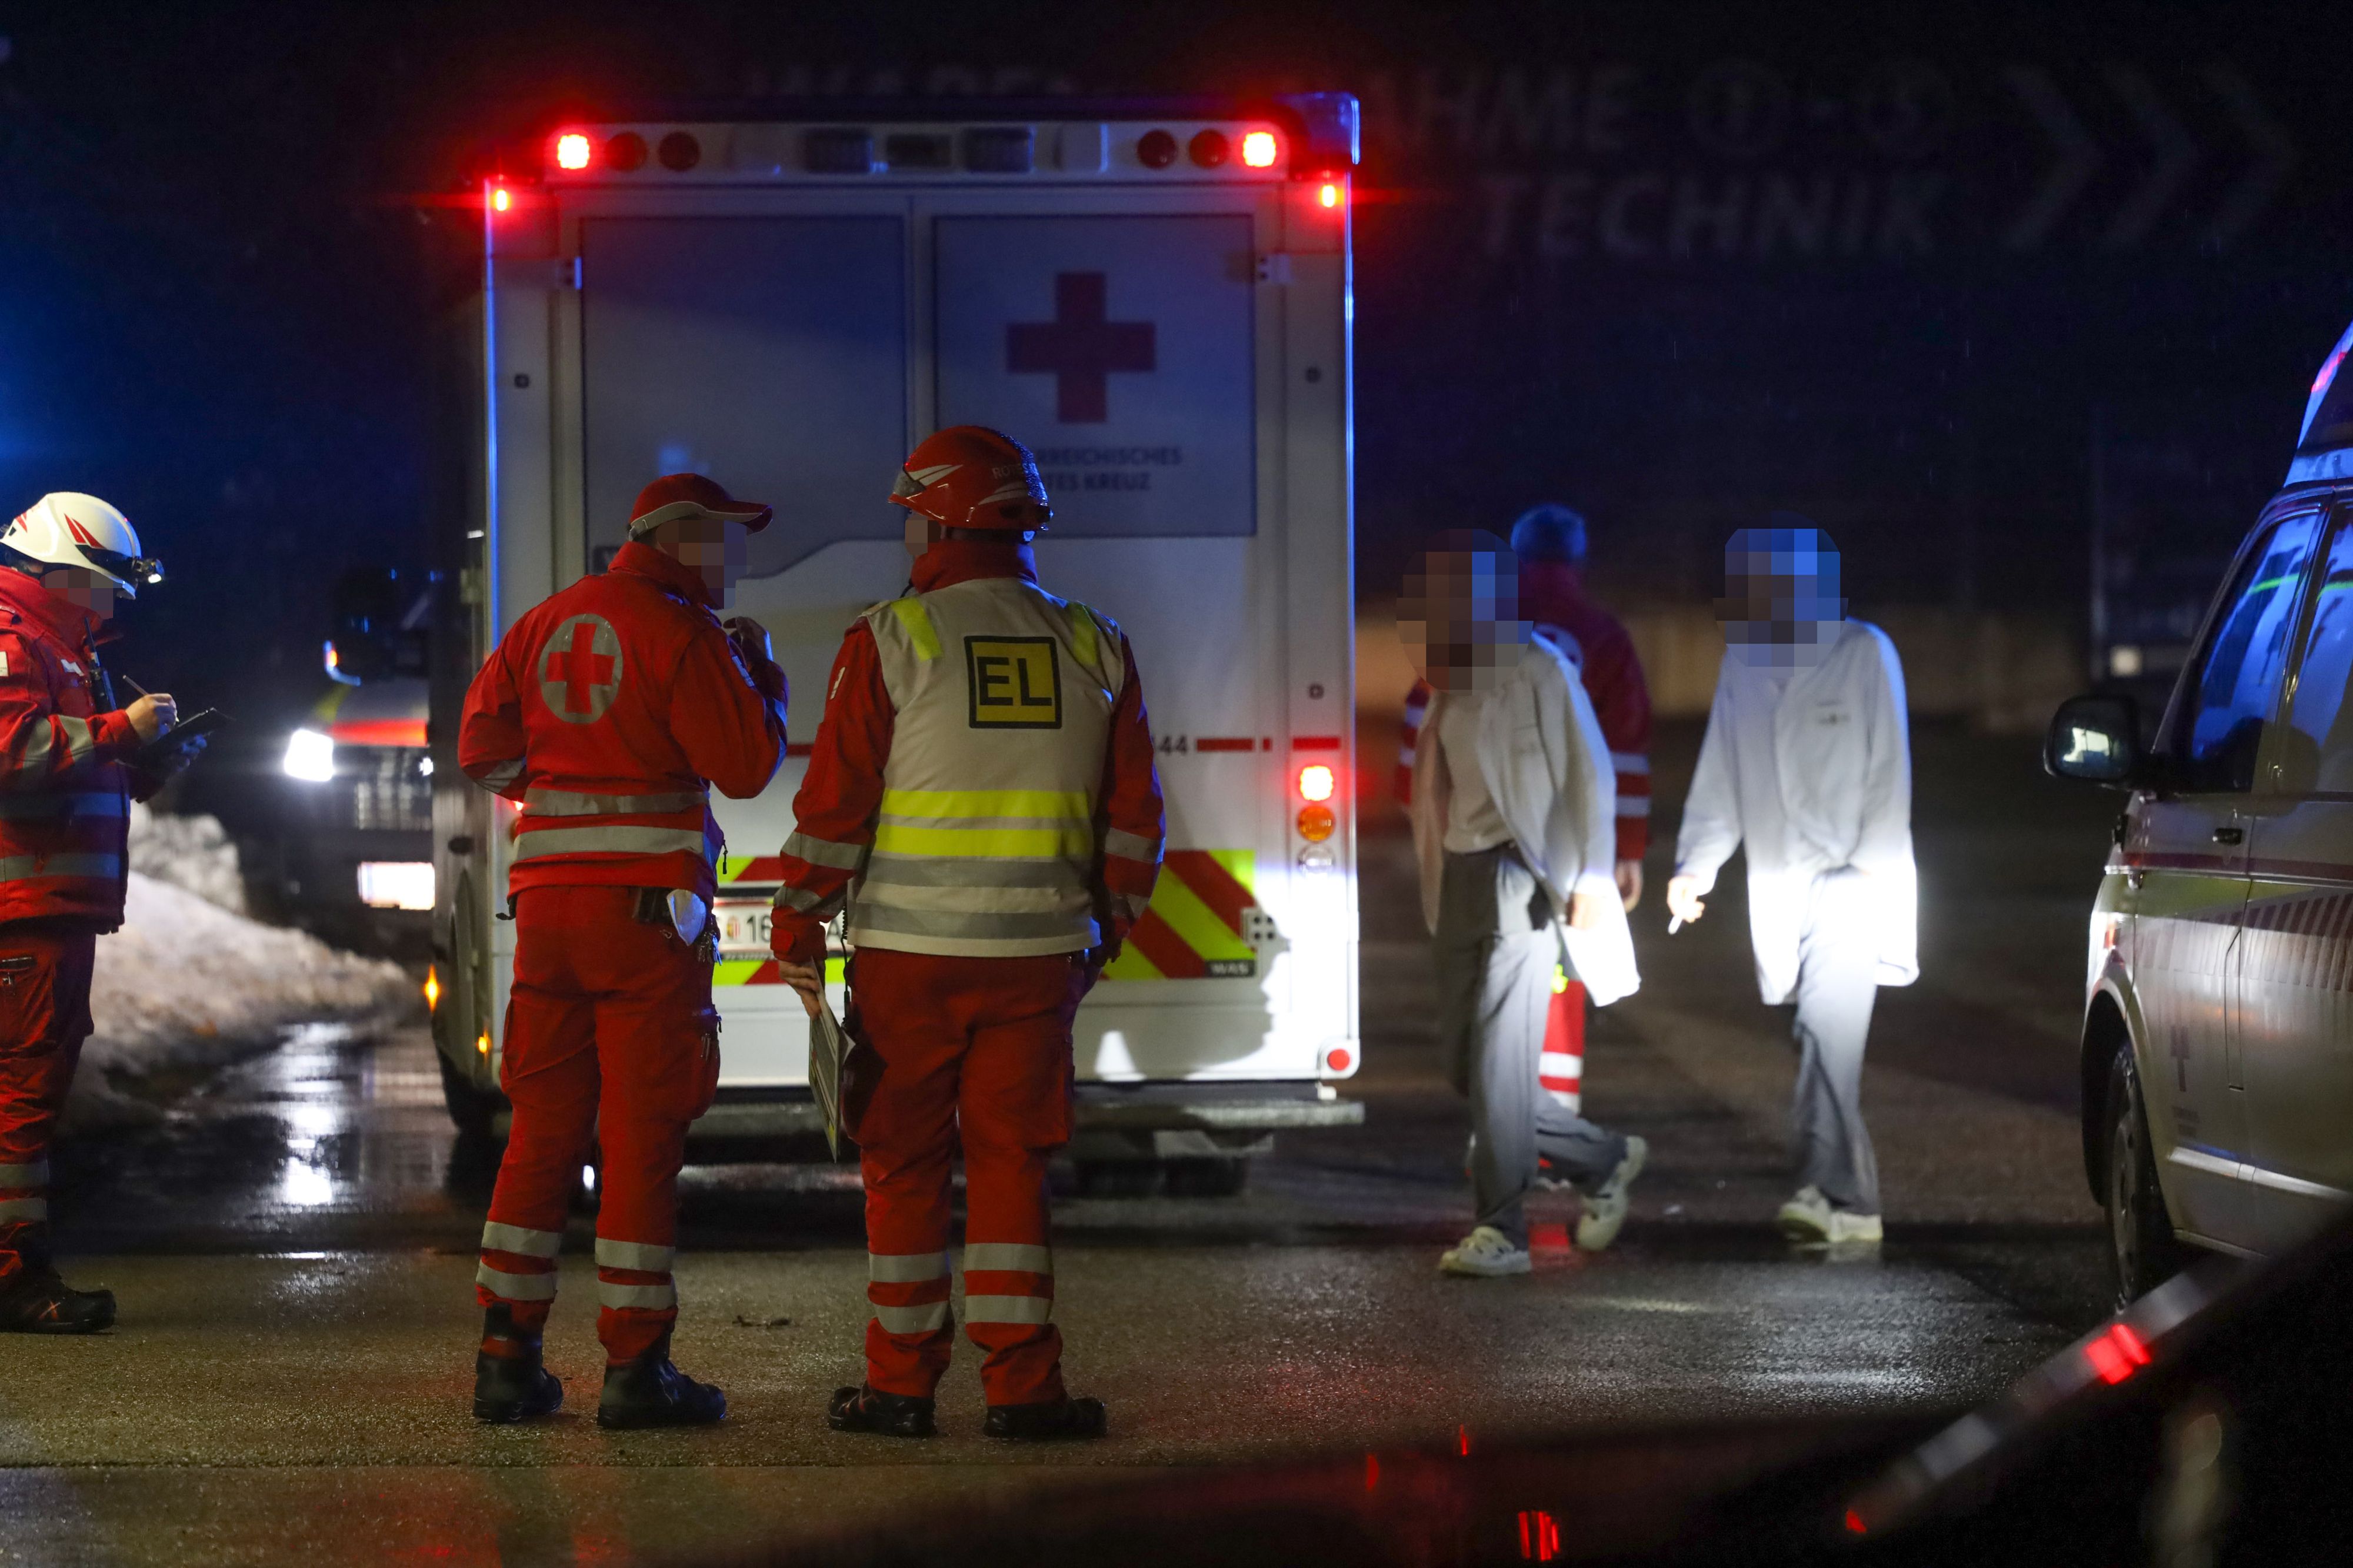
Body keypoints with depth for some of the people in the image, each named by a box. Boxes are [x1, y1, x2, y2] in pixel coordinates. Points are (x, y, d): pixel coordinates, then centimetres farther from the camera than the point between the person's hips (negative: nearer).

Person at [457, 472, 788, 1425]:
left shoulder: (544, 626, 12)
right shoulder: (683, 635, -7)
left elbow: (483, 750, 13)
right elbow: (746, 767, -8)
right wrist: (760, 677, 8)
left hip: (548, 899, 6)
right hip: (647, 908, -6)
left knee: (541, 1130, 10)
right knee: (643, 1137, -2)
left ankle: (507, 1357, 9)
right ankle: (635, 1369, -2)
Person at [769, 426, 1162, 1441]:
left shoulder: (891, 642, -6)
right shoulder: (1094, 650, 6)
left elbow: (834, 805, -5)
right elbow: (1133, 820, 8)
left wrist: (798, 934, 5)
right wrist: (1104, 930, 19)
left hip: (909, 951, -3)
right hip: (1040, 954, 3)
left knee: (904, 1166, 6)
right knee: (1011, 1163, 7)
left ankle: (903, 1383, 9)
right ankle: (1022, 1386, 3)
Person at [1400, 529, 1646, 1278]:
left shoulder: (1534, 665, -6)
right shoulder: (1454, 678, 15)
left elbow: (1590, 771, -8)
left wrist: (1592, 877, -13)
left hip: (1525, 875, -8)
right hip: (1463, 879, 8)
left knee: (1499, 1058, -11)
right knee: (1463, 1059, 7)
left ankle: (1502, 1230, -7)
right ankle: (1605, 1160, 23)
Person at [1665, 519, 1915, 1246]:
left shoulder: (1864, 654, -1)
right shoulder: (1744, 663, 12)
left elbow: (1889, 775, -3)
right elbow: (1720, 777, 14)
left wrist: (1869, 873, -11)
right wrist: (1696, 864, 2)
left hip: (1849, 885, -5)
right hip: (1779, 889, 5)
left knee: (1827, 1025, -21)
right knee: (1820, 1038, 5)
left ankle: (1827, 1187, -28)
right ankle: (1854, 1201, 11)